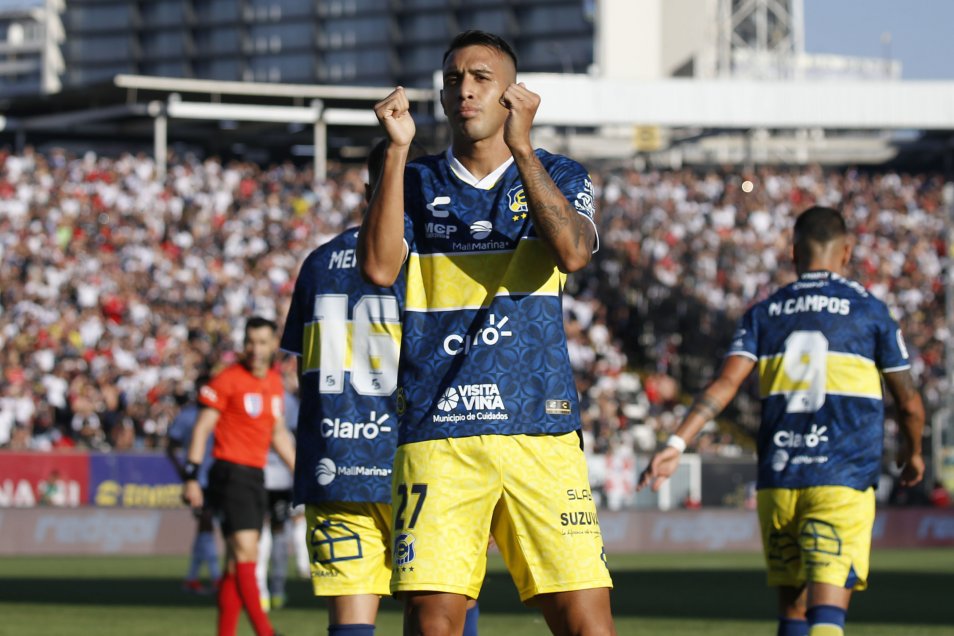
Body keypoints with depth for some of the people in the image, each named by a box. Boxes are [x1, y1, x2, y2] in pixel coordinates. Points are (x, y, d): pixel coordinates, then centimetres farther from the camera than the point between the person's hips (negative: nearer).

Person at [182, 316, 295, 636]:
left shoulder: (275, 382, 14)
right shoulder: (228, 380, -7)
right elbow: (202, 428, -7)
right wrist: (192, 477, -13)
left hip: (256, 475, 7)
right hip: (231, 473, -7)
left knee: (237, 562, 8)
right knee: (245, 552, -15)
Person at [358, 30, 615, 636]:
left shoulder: (557, 176, 10)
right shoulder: (416, 182, 12)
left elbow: (572, 251, -11)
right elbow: (379, 267, -6)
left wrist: (520, 146, -15)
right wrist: (397, 150, -8)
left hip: (541, 428, 0)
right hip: (438, 435, 0)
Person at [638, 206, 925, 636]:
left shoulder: (763, 314, 10)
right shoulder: (870, 311, 4)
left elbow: (724, 385, -6)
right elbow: (909, 404, 10)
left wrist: (676, 443, -10)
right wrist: (913, 452, 29)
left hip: (776, 480, 3)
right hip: (843, 483, -3)